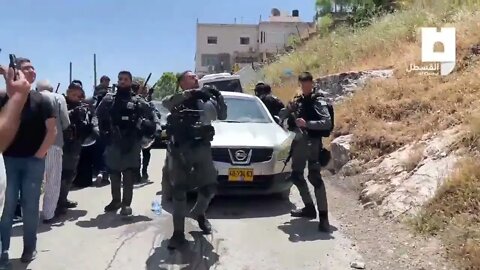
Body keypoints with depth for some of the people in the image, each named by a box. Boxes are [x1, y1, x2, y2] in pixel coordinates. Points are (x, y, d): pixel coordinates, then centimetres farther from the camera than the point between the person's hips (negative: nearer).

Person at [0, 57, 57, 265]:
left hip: (33, 161, -1)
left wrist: (40, 154, -7)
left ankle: (29, 248, 16)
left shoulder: (41, 100, 0)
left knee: (30, 205, 5)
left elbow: (52, 130, -2)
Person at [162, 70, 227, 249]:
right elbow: (165, 102, -16)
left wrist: (218, 97, -7)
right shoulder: (177, 100, 7)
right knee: (179, 190, -1)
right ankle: (178, 233, 5)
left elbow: (222, 116, 10)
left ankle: (198, 213, 33)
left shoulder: (205, 100, 15)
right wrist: (190, 93, -27)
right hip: (180, 150, -2)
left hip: (201, 147, 3)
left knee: (209, 186, 3)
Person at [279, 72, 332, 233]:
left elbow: (327, 123, -15)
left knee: (314, 177, -15)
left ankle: (323, 216, -14)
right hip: (299, 142, 7)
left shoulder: (318, 102, -5)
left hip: (312, 142, -7)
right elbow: (281, 117, 12)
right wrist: (290, 107, -8)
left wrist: (307, 123, -24)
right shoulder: (298, 101, 12)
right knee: (296, 175, 13)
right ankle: (309, 208, 28)